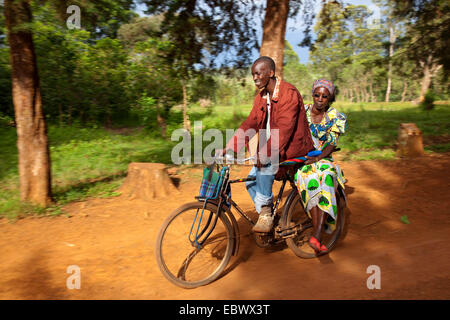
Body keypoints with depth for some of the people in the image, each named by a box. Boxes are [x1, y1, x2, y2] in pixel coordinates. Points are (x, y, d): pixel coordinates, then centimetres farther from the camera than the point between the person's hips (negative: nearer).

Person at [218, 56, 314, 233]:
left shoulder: (289, 93, -18)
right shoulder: (261, 97, 8)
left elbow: (284, 128, -29)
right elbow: (250, 124, 2)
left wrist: (265, 153, -40)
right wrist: (228, 148, -9)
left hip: (292, 146, -8)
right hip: (272, 148, 8)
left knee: (266, 164, -31)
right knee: (251, 181, -3)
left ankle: (266, 213, -16)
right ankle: (269, 218, 11)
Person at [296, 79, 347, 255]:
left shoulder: (336, 117, 5)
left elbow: (331, 143, -6)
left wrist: (318, 157, -25)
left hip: (323, 159, 1)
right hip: (300, 158, -1)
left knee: (326, 175, -35)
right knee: (310, 180, -34)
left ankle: (316, 235, -38)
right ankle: (317, 237, -35)